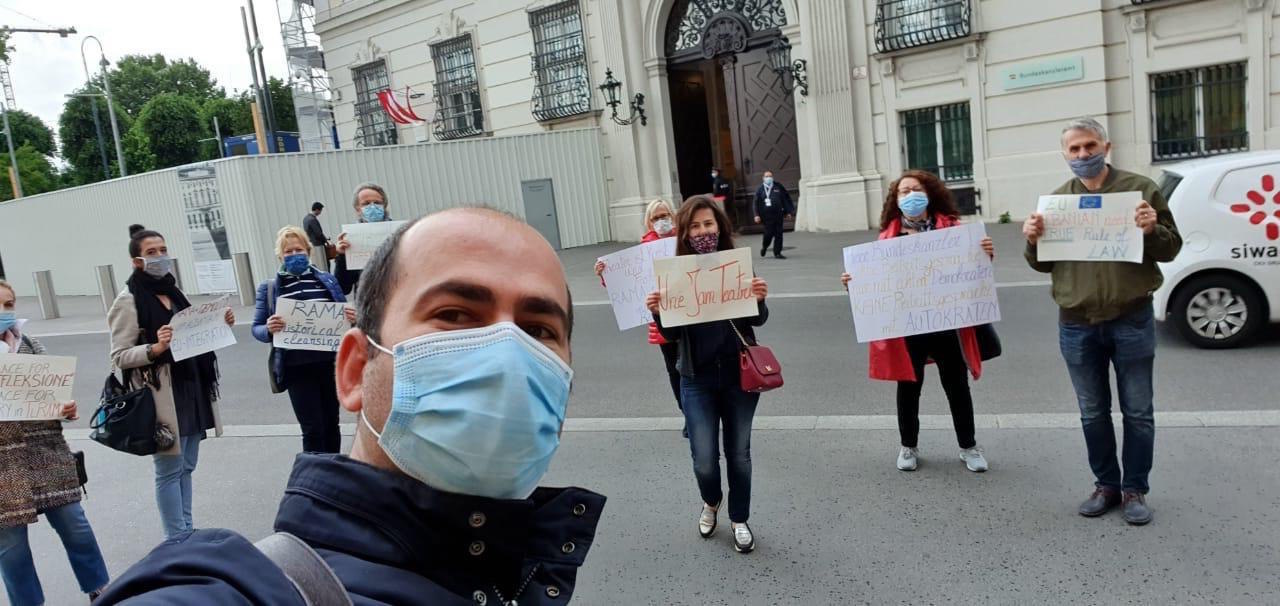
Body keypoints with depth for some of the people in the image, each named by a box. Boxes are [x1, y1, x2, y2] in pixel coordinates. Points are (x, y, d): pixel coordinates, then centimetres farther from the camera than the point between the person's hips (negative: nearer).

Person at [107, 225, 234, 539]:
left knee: (187, 466, 14)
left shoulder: (175, 293, 14)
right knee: (170, 470, 0)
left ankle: (188, 532, 24)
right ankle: (176, 540, 9)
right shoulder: (128, 302, -8)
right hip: (163, 398, -7)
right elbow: (119, 357, -11)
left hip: (192, 390, 7)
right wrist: (155, 348, -28)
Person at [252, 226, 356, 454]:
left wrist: (352, 318, -10)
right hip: (297, 369, -2)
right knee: (313, 429, -4)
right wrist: (269, 329, -19)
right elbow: (257, 329, 4)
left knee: (331, 425, 13)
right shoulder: (269, 288, 3)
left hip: (329, 364, 2)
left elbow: (342, 317, 14)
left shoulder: (327, 280, 7)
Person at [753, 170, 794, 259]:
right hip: (767, 215, -2)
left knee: (778, 234, 0)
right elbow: (756, 203, 0)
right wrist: (757, 215, -9)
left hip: (778, 214, 2)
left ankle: (777, 253, 8)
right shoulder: (760, 189, 4)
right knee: (769, 233, -5)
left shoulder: (778, 187, 10)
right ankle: (764, 247, 25)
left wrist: (788, 212, 9)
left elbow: (786, 199, 13)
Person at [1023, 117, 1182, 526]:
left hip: (1131, 320, -2)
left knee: (1137, 412, 7)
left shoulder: (1140, 189, -1)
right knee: (1093, 413, 12)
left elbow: (1171, 248, 1)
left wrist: (1153, 231, -21)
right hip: (1077, 325, 2)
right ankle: (1106, 485, 26)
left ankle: (1135, 490, 21)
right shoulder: (1056, 200, 7)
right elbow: (1042, 264, 11)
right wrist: (1033, 241, -10)